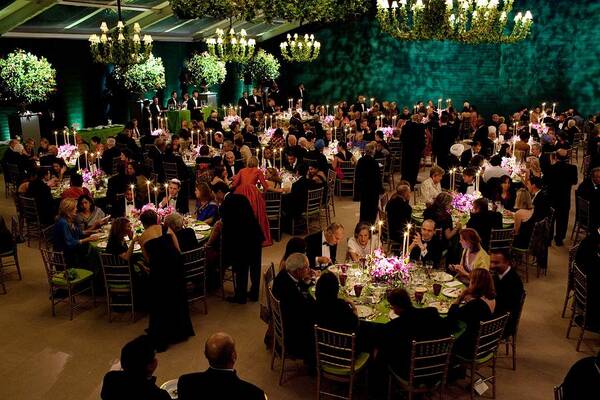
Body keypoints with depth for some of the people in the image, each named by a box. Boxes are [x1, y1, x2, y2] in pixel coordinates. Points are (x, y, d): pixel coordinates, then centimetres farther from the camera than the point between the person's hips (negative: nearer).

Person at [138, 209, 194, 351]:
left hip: (158, 266, -2)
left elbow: (147, 259, 10)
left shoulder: (143, 237, 12)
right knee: (177, 296, 21)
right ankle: (180, 330, 35)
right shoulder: (166, 229, 14)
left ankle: (160, 339, 22)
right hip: (175, 261, 3)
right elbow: (178, 250, 8)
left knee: (160, 302, 13)